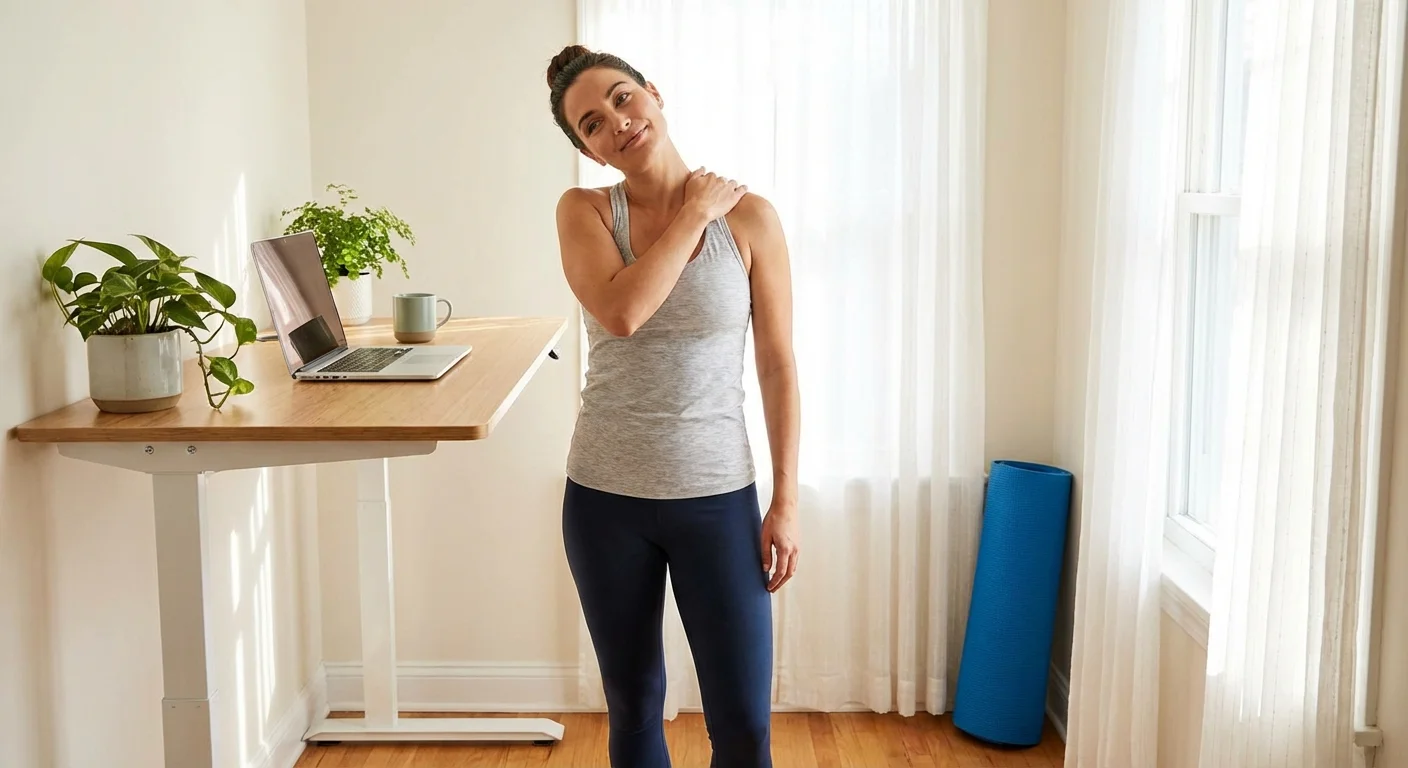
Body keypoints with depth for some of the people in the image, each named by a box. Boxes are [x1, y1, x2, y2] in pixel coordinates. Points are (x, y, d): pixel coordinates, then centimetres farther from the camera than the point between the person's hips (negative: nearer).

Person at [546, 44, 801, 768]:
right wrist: (696, 213, -12)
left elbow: (777, 366, -2)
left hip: (718, 496, -1)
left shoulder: (750, 217, -4)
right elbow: (621, 312, -22)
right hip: (607, 497, 1)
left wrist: (786, 500, -3)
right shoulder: (583, 212, -2)